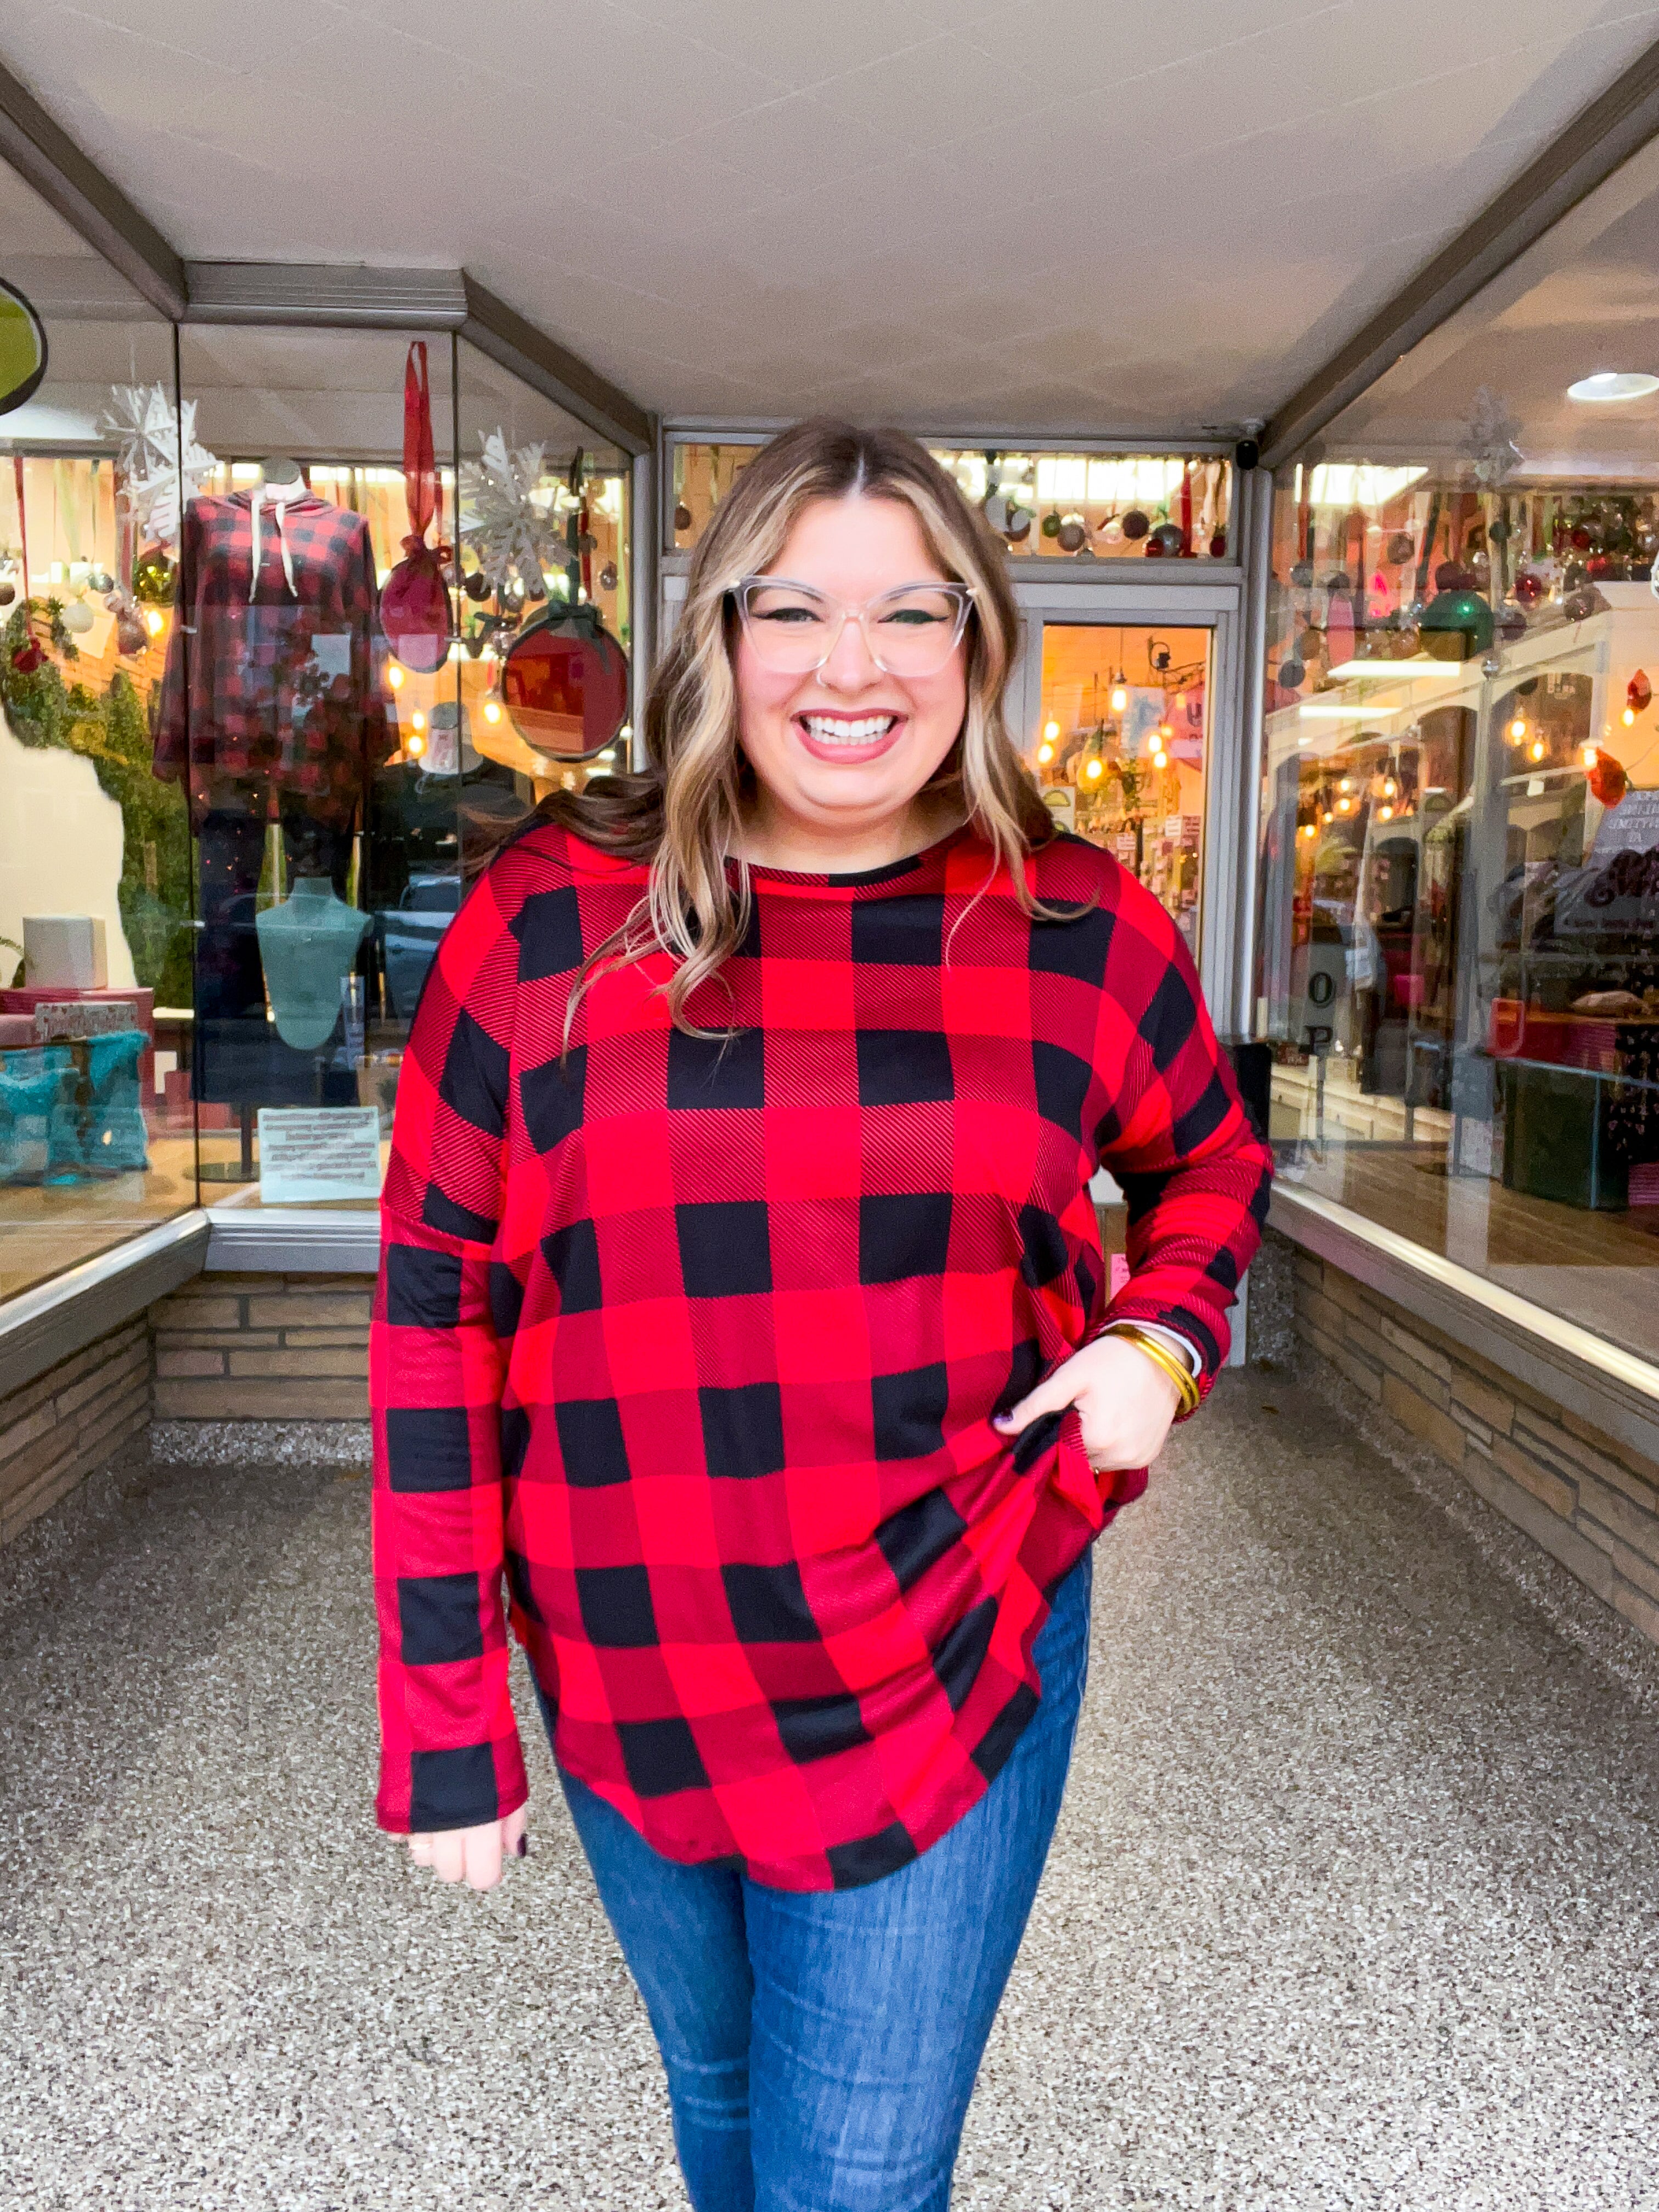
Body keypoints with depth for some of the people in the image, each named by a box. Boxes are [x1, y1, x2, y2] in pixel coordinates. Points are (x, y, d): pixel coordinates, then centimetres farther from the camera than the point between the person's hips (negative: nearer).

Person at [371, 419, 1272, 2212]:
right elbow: (438, 1307, -6)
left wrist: (1158, 1338, -9)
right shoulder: (549, 916, -9)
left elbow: (1208, 1165, 13)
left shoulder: (1084, 933, -6)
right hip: (625, 1678, 2)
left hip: (955, 1660, -1)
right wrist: (446, 1728, -4)